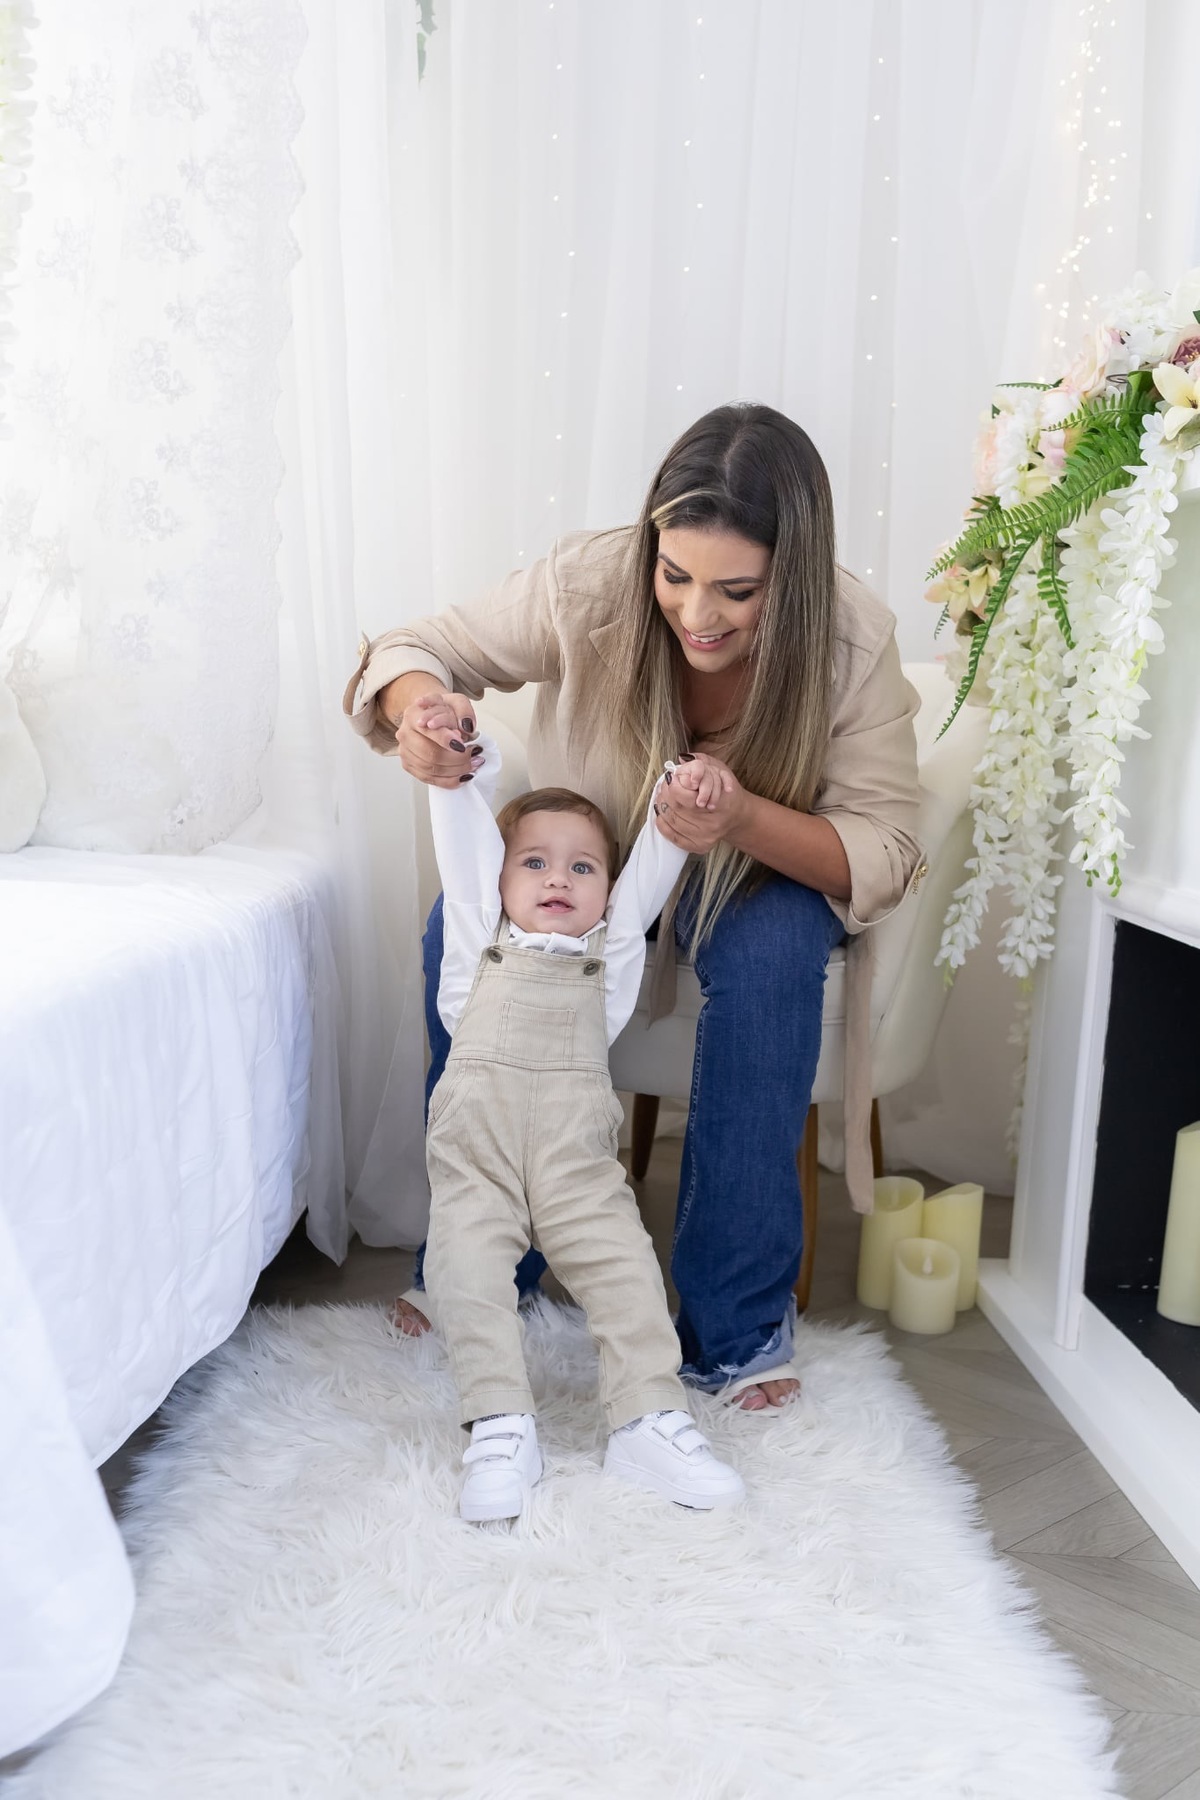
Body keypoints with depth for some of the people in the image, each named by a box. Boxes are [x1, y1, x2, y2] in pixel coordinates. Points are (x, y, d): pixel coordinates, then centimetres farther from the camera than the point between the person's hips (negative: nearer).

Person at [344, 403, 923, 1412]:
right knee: (460, 930, -27)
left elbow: (886, 855, -24)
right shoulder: (589, 583, -25)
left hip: (762, 874, -1)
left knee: (771, 953, -35)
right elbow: (415, 651, -16)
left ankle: (737, 1320, -19)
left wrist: (747, 820, -45)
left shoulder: (854, 644, -25)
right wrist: (415, 705, -43)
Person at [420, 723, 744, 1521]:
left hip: (576, 1131, 0)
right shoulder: (482, 934, 29)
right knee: (467, 1259, -16)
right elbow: (464, 838, 22)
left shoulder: (613, 947, 31)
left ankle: (648, 1419, -10)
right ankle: (501, 1423, -13)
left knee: (619, 1257, -14)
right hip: (474, 1123, 0)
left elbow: (650, 869, 23)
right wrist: (462, 762, 13)